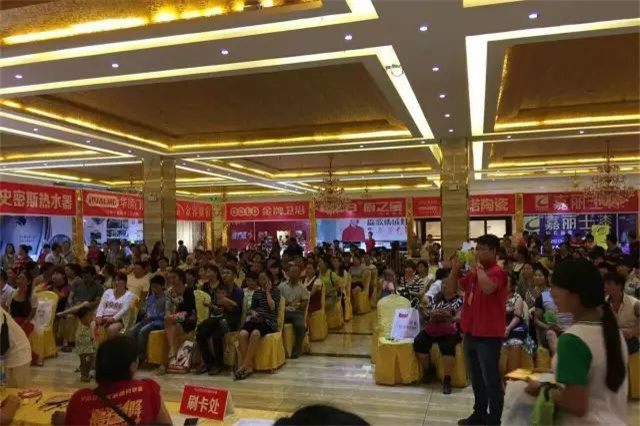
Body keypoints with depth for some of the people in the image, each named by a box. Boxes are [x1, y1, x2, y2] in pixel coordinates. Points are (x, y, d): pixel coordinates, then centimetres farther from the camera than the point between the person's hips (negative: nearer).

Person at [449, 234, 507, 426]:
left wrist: (479, 267, -21)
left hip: (489, 335, -8)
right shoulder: (473, 272, 10)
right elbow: (452, 287, 15)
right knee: (475, 377, 19)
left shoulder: (497, 272, -14)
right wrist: (455, 269, 0)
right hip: (470, 332, 9)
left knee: (491, 379, 2)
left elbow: (488, 288, -36)